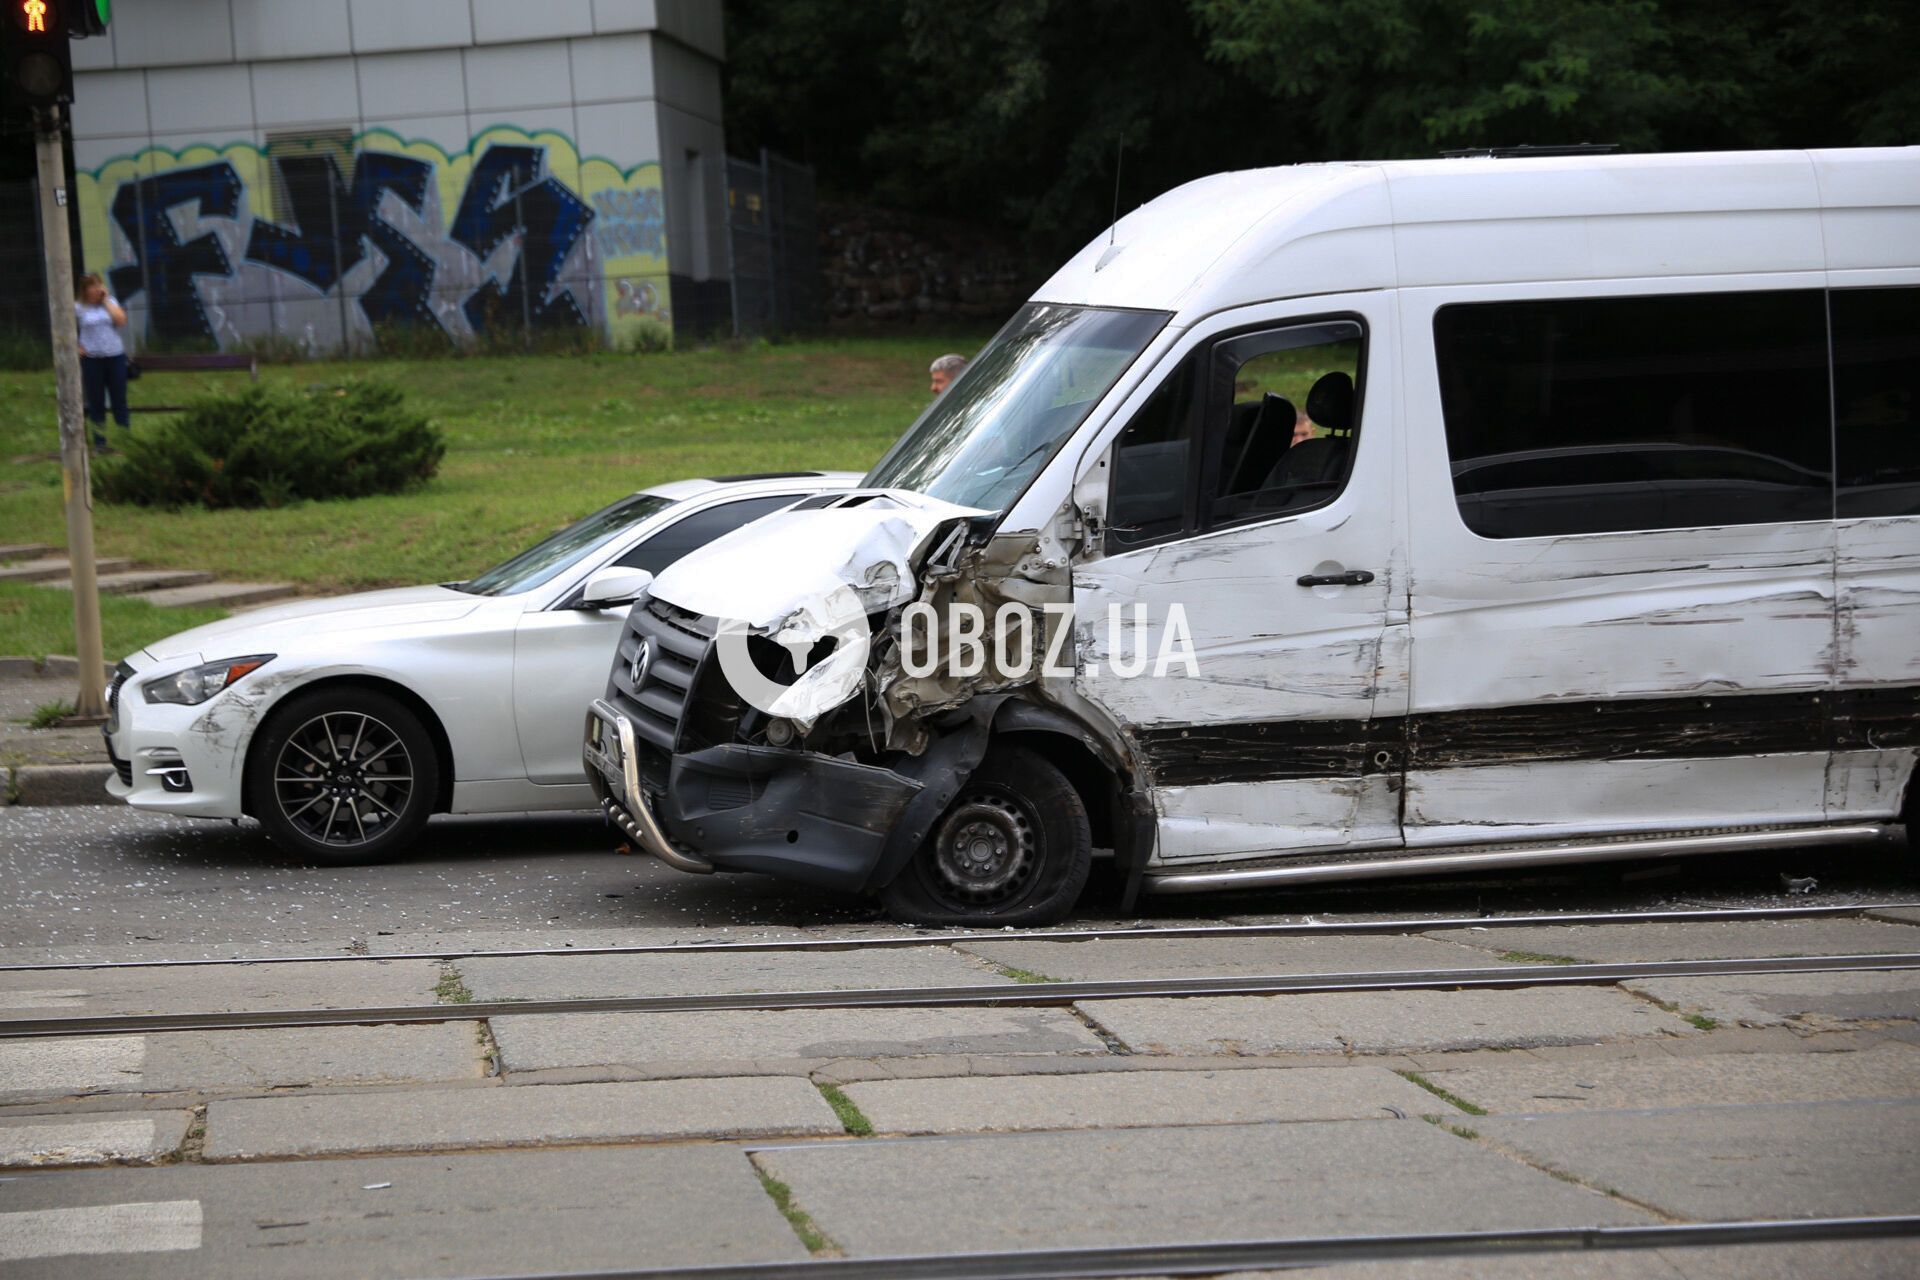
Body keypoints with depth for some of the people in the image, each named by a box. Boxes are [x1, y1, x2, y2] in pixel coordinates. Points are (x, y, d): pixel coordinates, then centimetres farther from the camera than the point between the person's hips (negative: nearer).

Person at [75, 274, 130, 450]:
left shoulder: (110, 302, 5)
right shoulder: (79, 308, -1)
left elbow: (121, 320, -10)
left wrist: (106, 300, -7)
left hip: (115, 357, 1)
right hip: (92, 359, -1)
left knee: (119, 399, 4)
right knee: (96, 402, 5)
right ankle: (100, 440, 12)